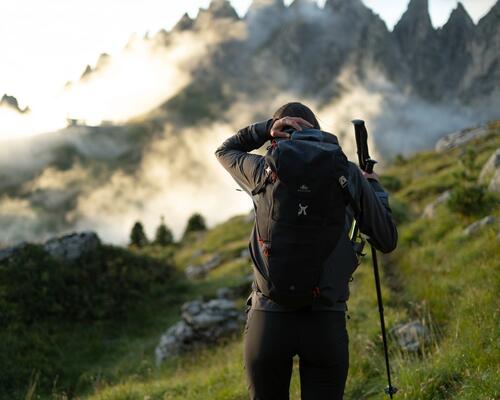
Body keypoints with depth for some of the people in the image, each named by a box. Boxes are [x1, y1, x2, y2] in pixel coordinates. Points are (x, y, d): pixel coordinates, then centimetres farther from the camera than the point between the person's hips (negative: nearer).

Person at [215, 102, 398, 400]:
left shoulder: (265, 170, 4)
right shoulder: (349, 174, 4)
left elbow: (224, 151, 26)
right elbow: (388, 241, 9)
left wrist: (266, 128, 10)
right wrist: (375, 187, 25)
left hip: (269, 318, 0)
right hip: (327, 322, 0)